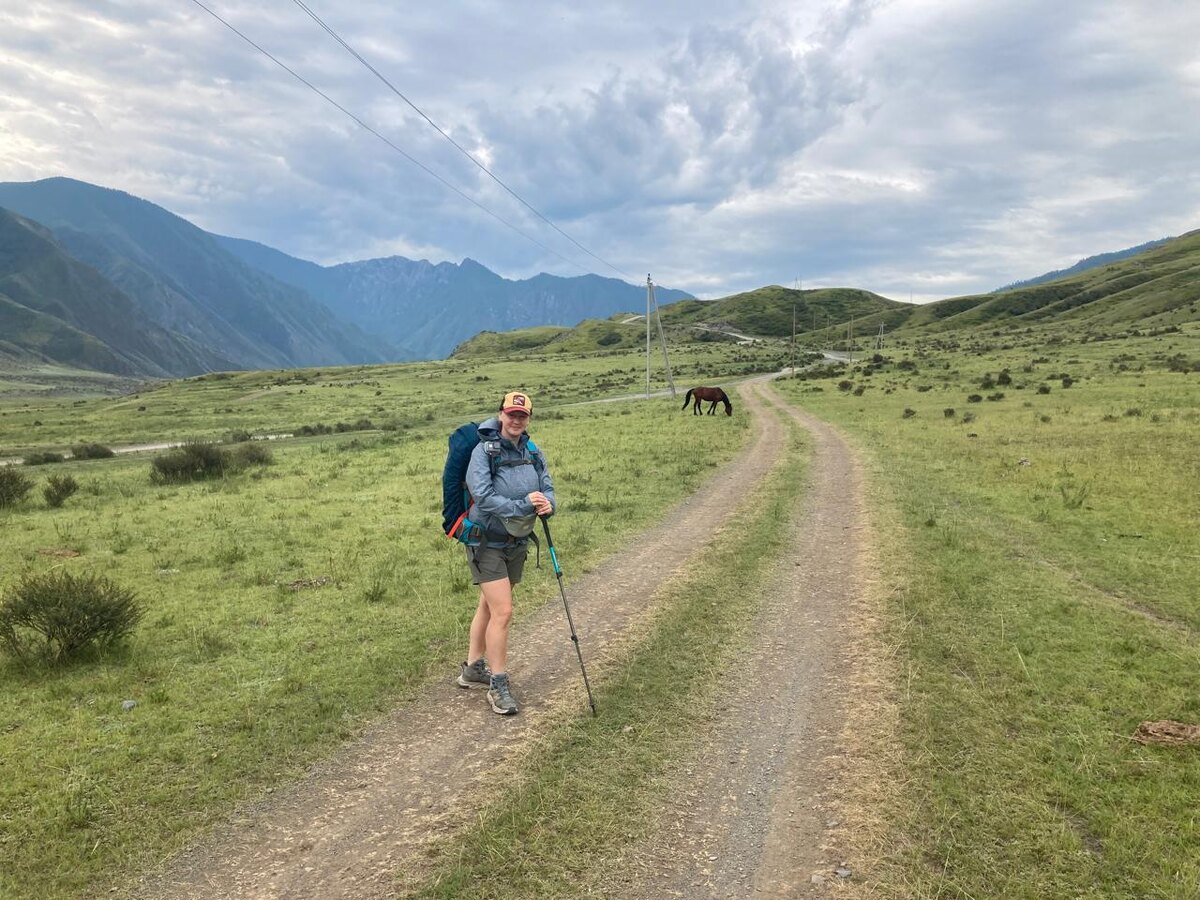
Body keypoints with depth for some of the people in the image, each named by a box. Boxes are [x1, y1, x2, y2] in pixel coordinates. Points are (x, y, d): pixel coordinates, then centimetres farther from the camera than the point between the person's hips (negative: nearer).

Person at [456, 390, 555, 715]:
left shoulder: (533, 453, 3)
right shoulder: (484, 451, -16)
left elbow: (547, 488, 0)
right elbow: (484, 498, -25)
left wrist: (547, 504, -23)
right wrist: (523, 505, -32)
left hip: (517, 542, 7)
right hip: (487, 542, -7)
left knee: (488, 606, 20)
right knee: (502, 612, -11)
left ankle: (473, 668, 36)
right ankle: (498, 686, 2)